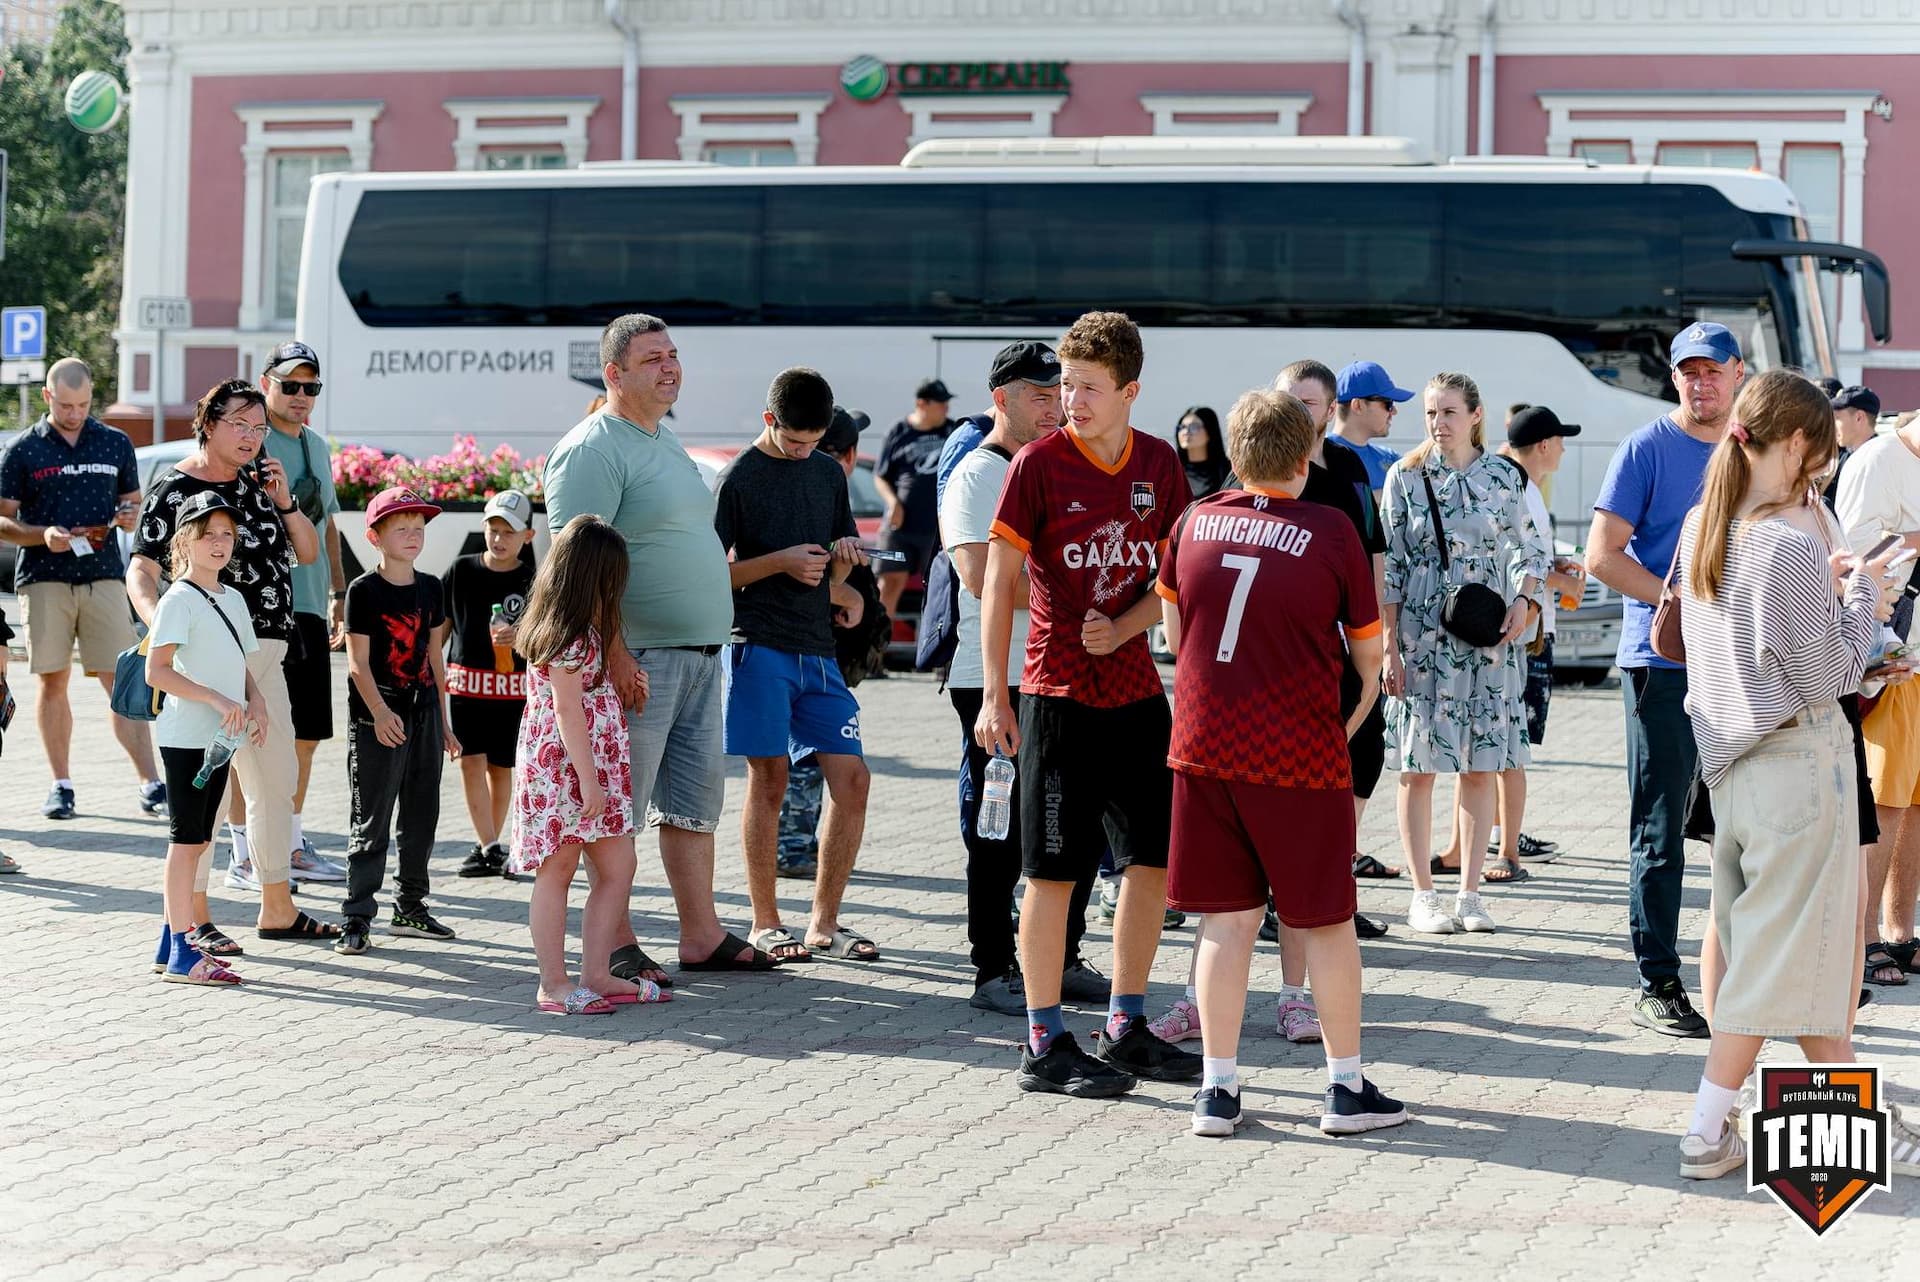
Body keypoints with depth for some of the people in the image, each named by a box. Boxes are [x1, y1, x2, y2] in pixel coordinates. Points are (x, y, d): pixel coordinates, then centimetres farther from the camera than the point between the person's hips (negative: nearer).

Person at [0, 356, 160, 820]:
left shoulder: (116, 444, 12)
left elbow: (133, 502, 20)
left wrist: (129, 516, -4)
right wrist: (44, 535, -14)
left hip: (103, 575, 1)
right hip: (43, 579, -1)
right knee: (52, 681, 3)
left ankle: (151, 785, -8)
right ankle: (61, 785, 12)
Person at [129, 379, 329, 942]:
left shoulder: (258, 477, 11)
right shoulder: (174, 491, -10)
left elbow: (307, 551, 15)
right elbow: (141, 570, -18)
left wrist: (284, 501, -2)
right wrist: (160, 625, -36)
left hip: (265, 652, 8)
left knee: (277, 780, 14)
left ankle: (278, 909, 26)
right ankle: (193, 917, 3)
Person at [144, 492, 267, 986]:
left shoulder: (232, 599, 14)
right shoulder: (179, 600, -11)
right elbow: (156, 671, -19)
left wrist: (256, 701, 2)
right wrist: (217, 700, -24)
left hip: (221, 738, 8)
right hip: (186, 736, -8)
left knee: (197, 840, 13)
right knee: (186, 839, -6)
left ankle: (173, 943, 21)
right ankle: (181, 956, -4)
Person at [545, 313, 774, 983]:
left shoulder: (666, 440, 18)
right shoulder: (592, 449, -12)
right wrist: (612, 653, -26)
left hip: (699, 653, 9)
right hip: (639, 657, -9)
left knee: (696, 799, 12)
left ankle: (701, 934, 19)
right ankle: (616, 946, 2)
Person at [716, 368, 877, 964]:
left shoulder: (828, 473, 14)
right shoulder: (740, 477, -3)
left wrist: (844, 555, -1)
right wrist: (781, 562, -14)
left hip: (817, 646, 6)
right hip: (759, 645, -6)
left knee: (852, 778, -1)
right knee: (769, 779, -4)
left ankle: (825, 923, 8)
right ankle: (765, 924, 6)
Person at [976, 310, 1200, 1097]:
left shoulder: (1159, 465, 4)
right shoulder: (1039, 464, -8)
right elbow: (998, 581, -8)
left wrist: (1123, 627, -9)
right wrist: (994, 694, -12)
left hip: (1136, 689, 5)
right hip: (1058, 693, -5)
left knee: (1154, 860, 9)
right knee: (1053, 872, -1)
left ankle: (1126, 1030, 21)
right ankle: (1044, 1047, 6)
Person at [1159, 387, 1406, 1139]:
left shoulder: (1193, 524, 3)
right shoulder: (1330, 532, -6)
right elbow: (1369, 650, 2)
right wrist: (1353, 718, 20)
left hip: (1203, 745, 3)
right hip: (1300, 753, -3)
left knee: (1227, 920, 8)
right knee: (1325, 921, 9)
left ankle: (1218, 1091, 7)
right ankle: (1347, 1088, 16)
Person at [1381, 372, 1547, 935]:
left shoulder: (1504, 478, 4)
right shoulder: (1405, 476, 0)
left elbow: (1529, 549, 14)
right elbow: (1389, 565, -1)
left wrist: (1524, 600, -7)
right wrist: (1388, 646, -7)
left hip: (1488, 637, 2)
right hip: (1421, 637, -1)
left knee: (1481, 767, 3)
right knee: (1419, 767, 0)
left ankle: (1470, 892, 11)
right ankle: (1423, 895, 8)